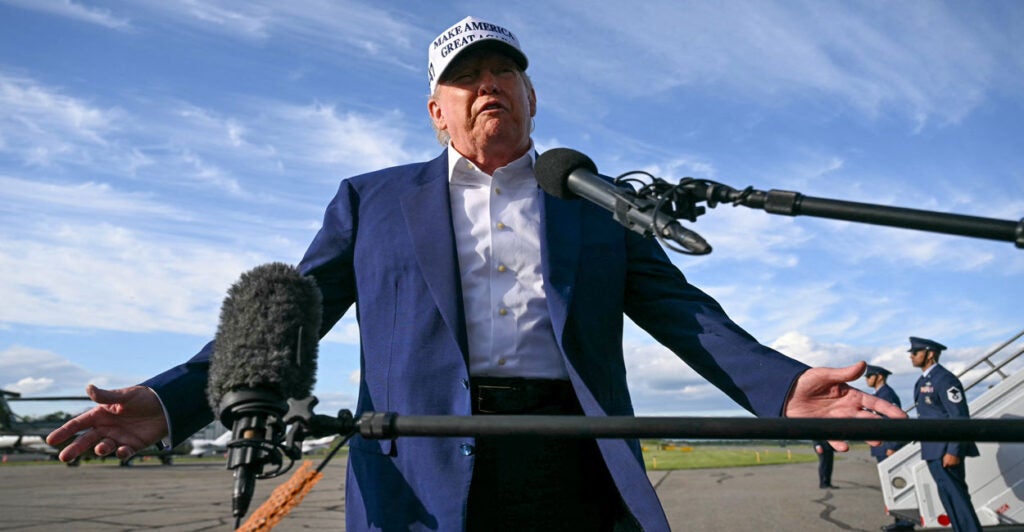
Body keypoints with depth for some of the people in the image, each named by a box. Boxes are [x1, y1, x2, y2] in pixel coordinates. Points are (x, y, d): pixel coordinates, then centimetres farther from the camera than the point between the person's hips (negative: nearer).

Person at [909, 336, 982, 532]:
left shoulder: (944, 379, -15)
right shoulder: (924, 380, 15)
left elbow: (960, 417, -19)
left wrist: (953, 451, -23)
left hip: (946, 450, -9)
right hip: (934, 450, 10)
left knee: (954, 494, -9)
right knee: (950, 494, 13)